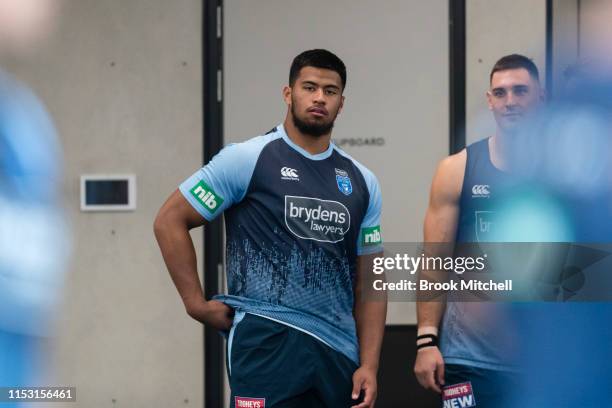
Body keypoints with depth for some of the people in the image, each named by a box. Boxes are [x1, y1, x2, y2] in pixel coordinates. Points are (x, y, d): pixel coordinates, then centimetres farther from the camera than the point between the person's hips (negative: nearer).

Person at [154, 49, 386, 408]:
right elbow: (170, 220, 1)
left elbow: (368, 281, 14)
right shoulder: (248, 160, -1)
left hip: (339, 352, 5)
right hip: (268, 344, -5)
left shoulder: (362, 182, 14)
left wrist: (369, 365, 4)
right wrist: (196, 304, -4)